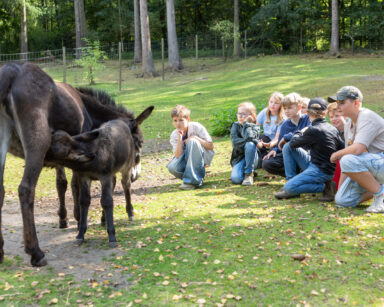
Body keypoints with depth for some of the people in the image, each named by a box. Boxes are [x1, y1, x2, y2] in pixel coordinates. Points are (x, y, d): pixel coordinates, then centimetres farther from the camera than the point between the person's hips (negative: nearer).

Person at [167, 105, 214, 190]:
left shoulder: (196, 127, -14)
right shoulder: (174, 135, -5)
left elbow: (210, 146, -15)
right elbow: (178, 156, -17)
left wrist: (195, 138, -26)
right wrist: (179, 138, -26)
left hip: (203, 157, -2)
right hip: (187, 160, 2)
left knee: (192, 141, -33)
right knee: (172, 167, -30)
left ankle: (194, 180, -30)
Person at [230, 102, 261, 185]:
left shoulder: (254, 127, -1)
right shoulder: (235, 125, 4)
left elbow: (249, 137, -25)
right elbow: (235, 142, -11)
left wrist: (246, 123, -14)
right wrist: (247, 140, -18)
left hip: (252, 158, -1)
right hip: (239, 158, 1)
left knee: (250, 145, -34)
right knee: (235, 179, -27)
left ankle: (249, 173, -18)